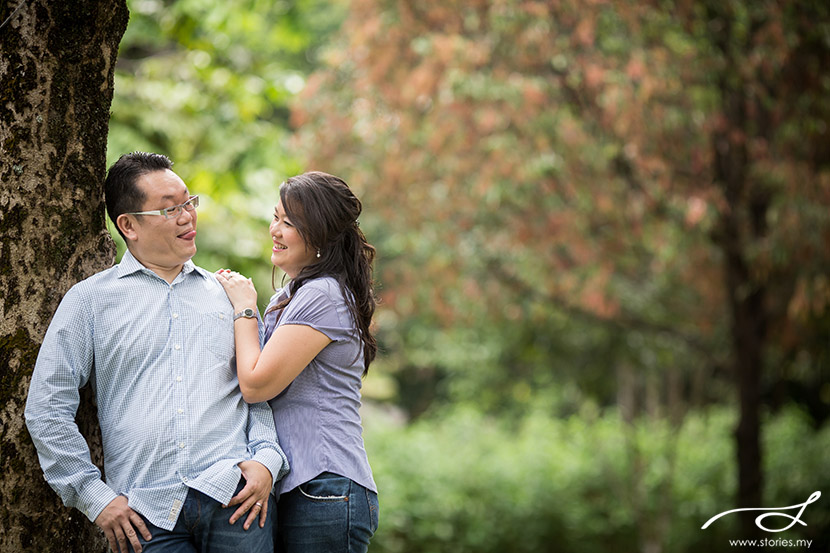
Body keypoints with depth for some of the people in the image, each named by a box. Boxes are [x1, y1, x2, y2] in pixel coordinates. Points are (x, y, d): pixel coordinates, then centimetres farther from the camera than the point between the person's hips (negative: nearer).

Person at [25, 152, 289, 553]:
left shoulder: (227, 293, 17)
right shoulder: (90, 299, 9)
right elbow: (47, 409, 5)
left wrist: (266, 460, -2)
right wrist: (94, 496, -2)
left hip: (234, 498, 2)